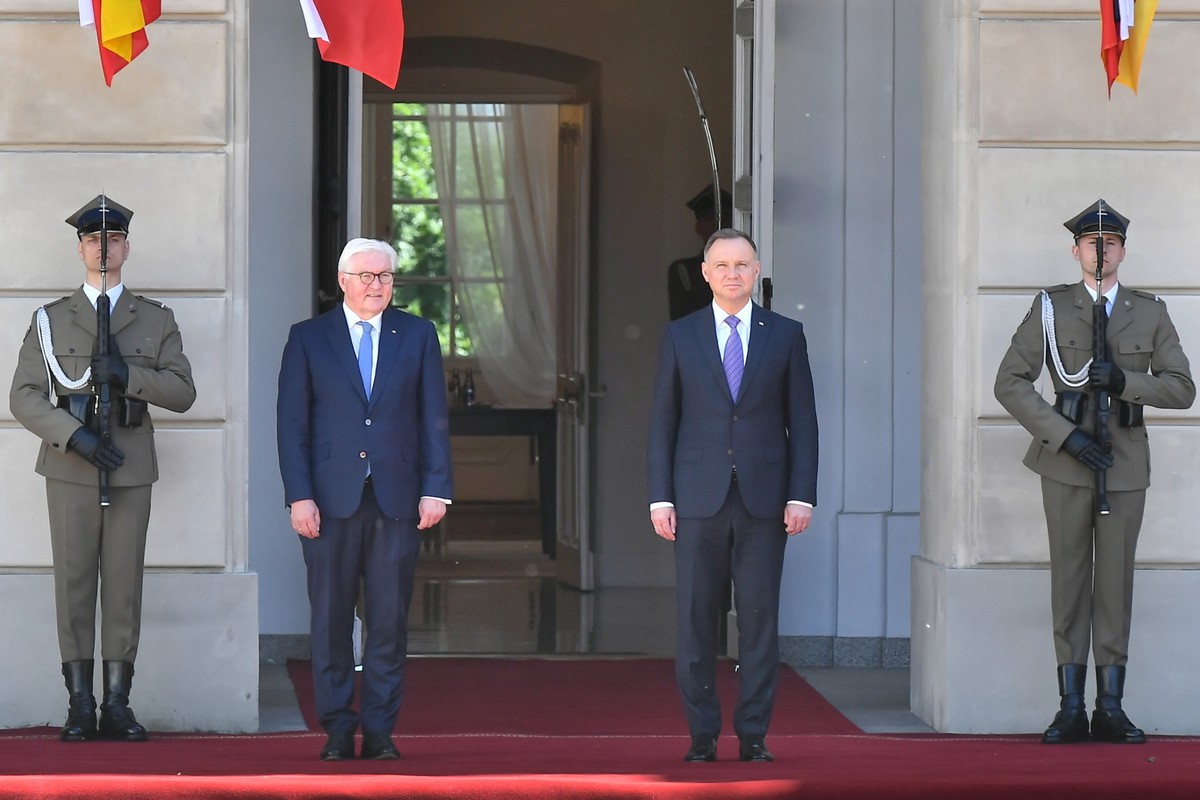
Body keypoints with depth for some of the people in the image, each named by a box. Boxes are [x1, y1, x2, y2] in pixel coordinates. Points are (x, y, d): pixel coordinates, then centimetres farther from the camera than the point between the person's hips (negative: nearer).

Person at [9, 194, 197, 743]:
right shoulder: (50, 320, 9)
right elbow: (24, 396, 1)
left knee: (124, 584, -1)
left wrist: (127, 374, -12)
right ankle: (80, 706, 1)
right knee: (73, 582, -2)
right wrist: (74, 436, -14)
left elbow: (182, 392, 4)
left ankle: (117, 704, 3)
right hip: (70, 469, 0)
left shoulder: (156, 320, 12)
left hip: (131, 470, 1)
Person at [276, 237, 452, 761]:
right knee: (331, 620, 1)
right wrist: (299, 496, -7)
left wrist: (435, 490, -2)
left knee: (390, 620, 1)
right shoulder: (308, 338, 6)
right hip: (331, 499, -1)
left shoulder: (418, 336, 10)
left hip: (397, 498, 1)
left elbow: (435, 419, 8)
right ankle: (338, 730, 8)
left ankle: (380, 730, 6)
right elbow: (292, 424, 2)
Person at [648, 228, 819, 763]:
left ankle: (754, 734, 6)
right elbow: (662, 422, 7)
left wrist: (802, 495, -3)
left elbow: (802, 421, 6)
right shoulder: (680, 336, 8)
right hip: (699, 497, 0)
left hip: (764, 497, 0)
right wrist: (660, 498, -1)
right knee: (695, 619, 0)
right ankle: (702, 734, 7)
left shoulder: (785, 335, 7)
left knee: (760, 616, 0)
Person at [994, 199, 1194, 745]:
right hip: (1066, 461, -1)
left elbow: (1182, 389, 4)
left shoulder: (1150, 312, 8)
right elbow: (1010, 383, -5)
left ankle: (1111, 709, 6)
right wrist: (1065, 435, -14)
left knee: (1116, 579, 2)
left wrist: (1123, 381, -13)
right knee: (1069, 577, 0)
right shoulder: (1050, 308, 2)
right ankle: (1071, 709, 4)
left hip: (1125, 460, 1)